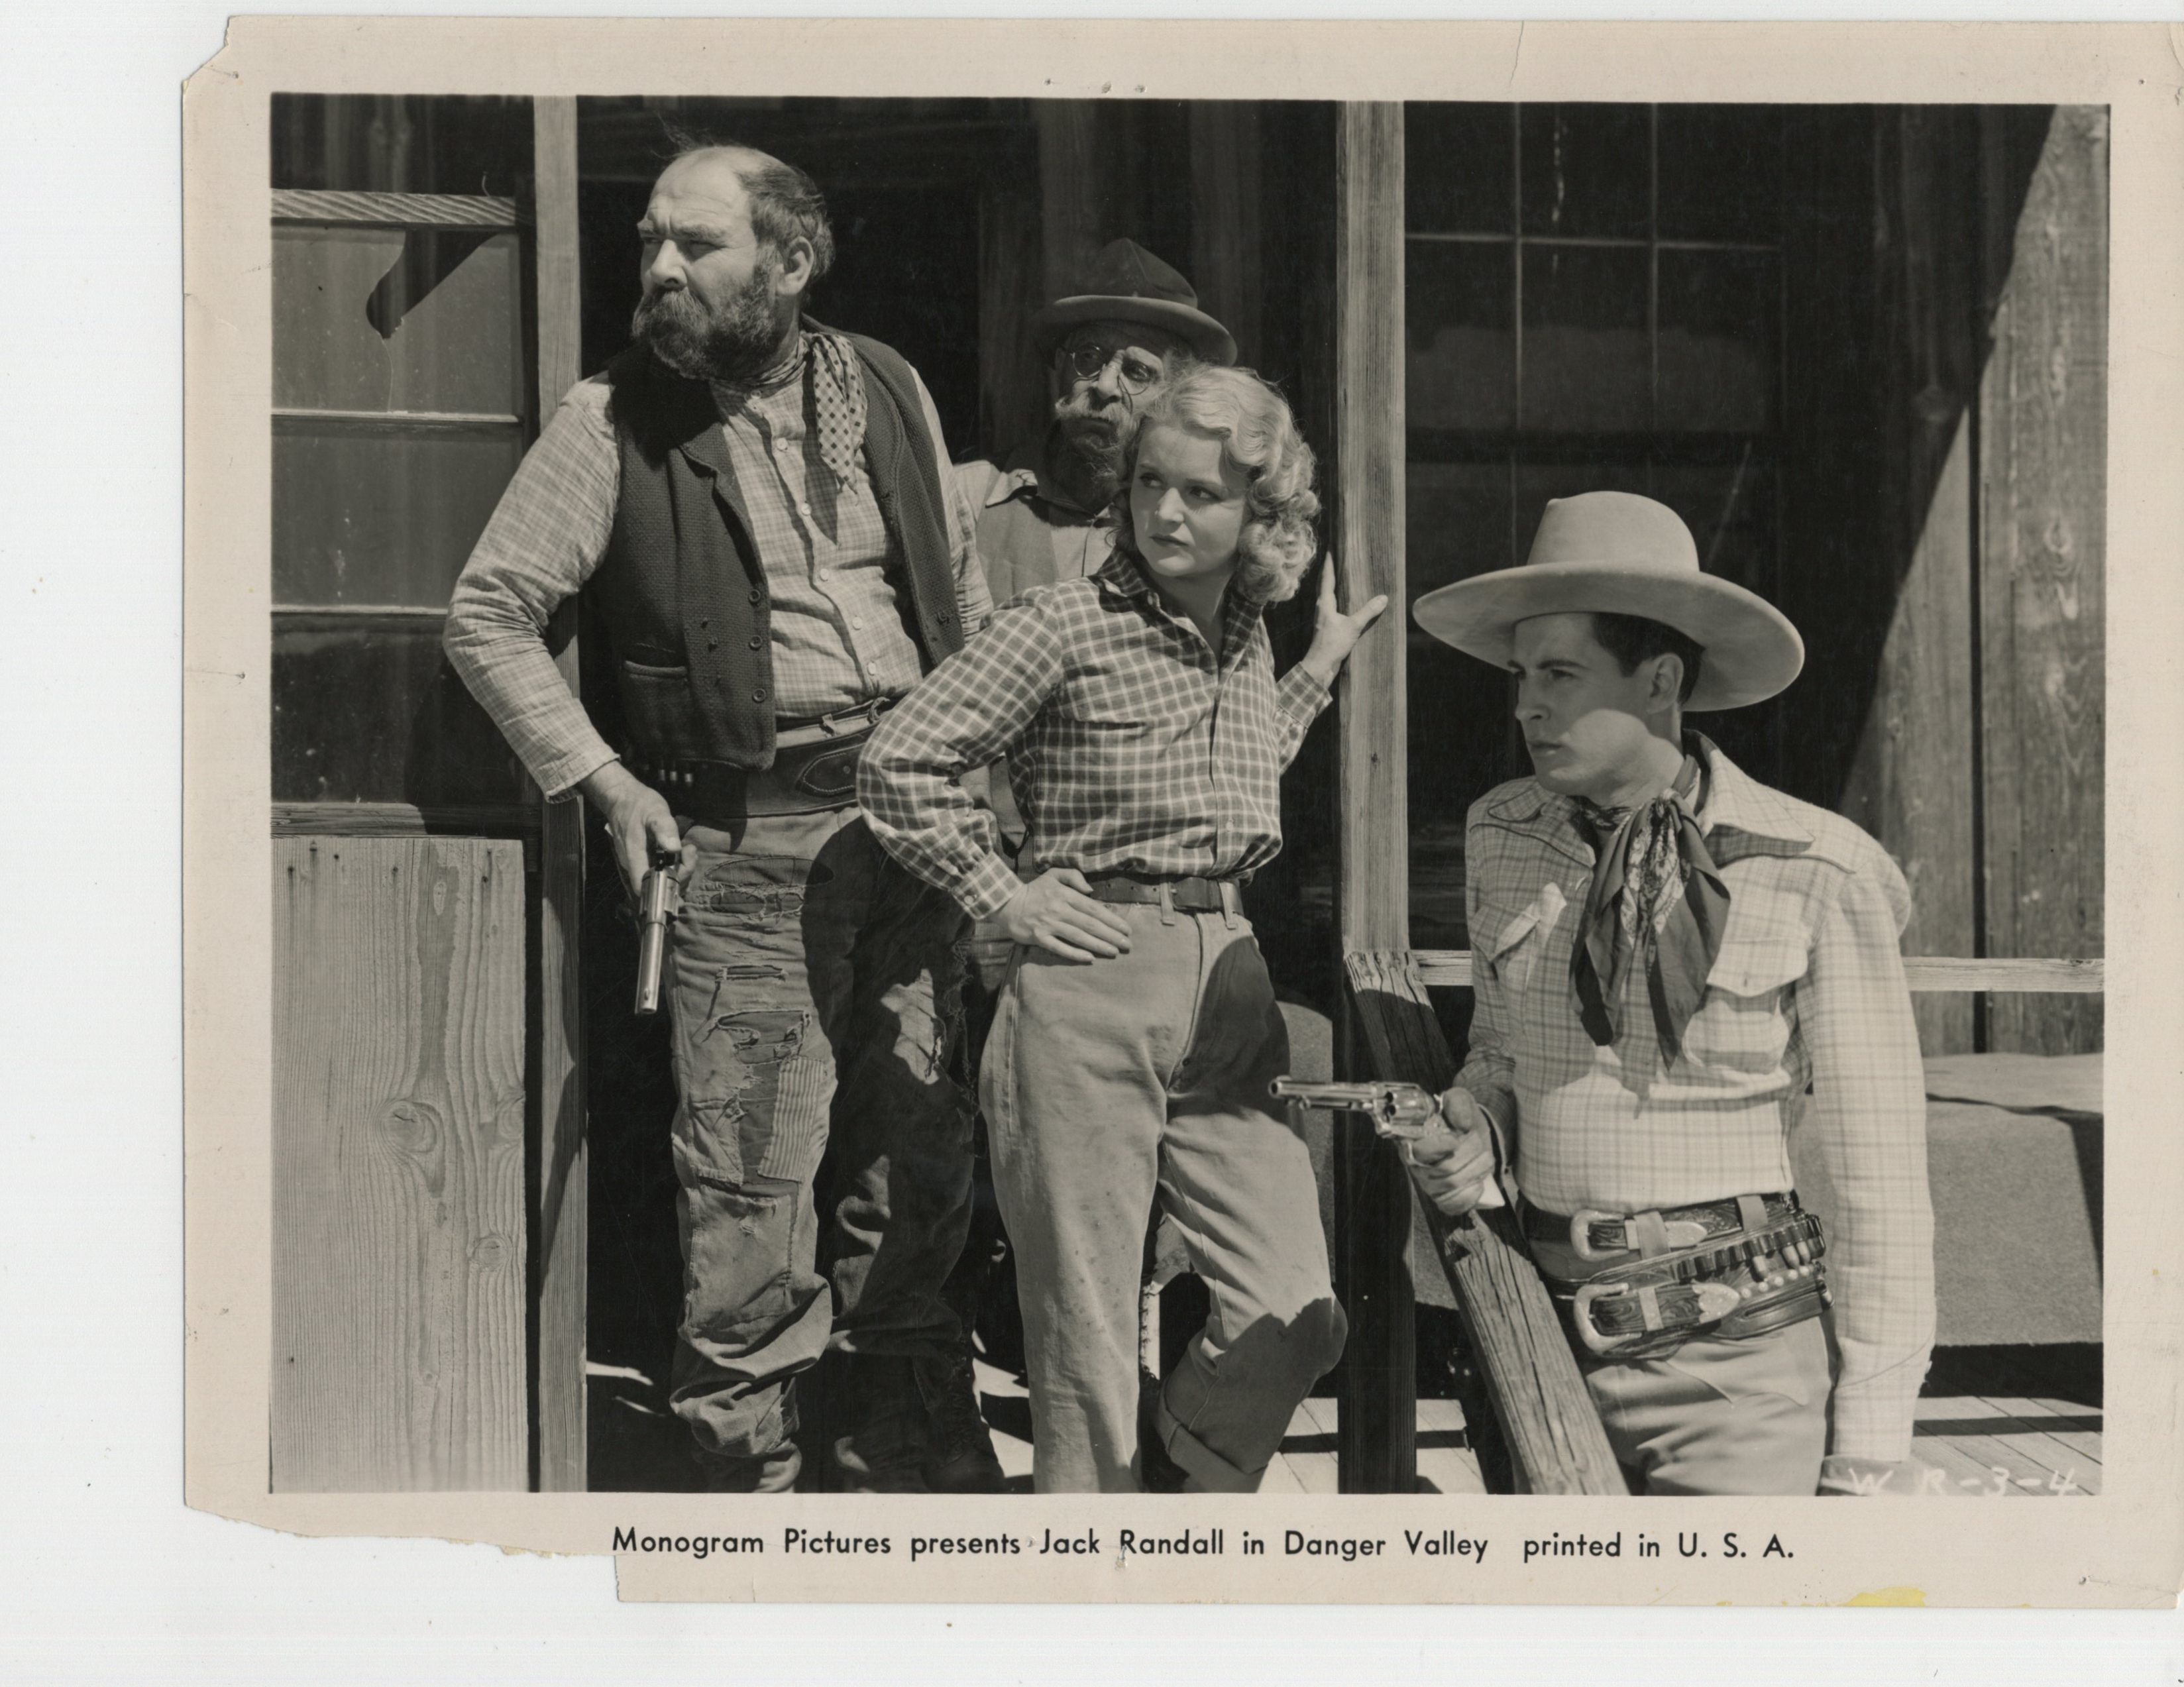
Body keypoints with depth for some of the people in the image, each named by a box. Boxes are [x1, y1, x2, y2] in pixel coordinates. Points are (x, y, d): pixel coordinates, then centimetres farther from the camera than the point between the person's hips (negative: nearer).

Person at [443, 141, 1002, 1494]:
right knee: (752, 1178, -5)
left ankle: (911, 1455, 24)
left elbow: (961, 583, 20)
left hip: (913, 817, 4)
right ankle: (752, 1466, 7)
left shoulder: (887, 392, 9)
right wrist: (605, 782, -6)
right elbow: (489, 618, 0)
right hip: (747, 836, -4)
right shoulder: (615, 423, -3)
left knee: (921, 1160, 10)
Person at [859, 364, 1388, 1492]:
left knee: (1296, 1319, -2)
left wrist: (1319, 672, 25)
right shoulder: (1067, 625, -7)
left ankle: (1174, 1489, 23)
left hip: (1225, 992, 6)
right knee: (1087, 1342, 0)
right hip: (1088, 989, -6)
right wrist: (1006, 897, -8)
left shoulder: (1245, 642, 12)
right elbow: (898, 766, -8)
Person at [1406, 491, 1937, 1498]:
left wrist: (1866, 1462, -8)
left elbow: (1880, 1178, -6)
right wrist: (1475, 1127, 0)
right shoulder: (1501, 837, 6)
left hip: (1735, 1360, -5)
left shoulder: (1813, 874, -9)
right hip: (1543, 1340, 5)